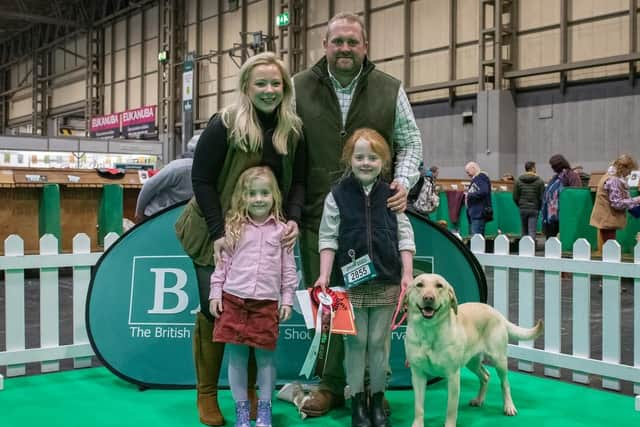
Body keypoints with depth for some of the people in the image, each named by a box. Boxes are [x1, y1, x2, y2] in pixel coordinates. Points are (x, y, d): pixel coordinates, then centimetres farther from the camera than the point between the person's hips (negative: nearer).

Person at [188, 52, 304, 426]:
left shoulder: (293, 130, -1)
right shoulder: (224, 125, -14)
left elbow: (297, 182, 3)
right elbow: (202, 180, -13)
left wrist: (293, 220, -15)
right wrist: (219, 233, -20)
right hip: (220, 235, -4)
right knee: (215, 312, 1)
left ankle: (249, 391, 23)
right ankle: (207, 395, 17)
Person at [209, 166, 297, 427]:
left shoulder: (281, 229, 4)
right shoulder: (234, 227, 5)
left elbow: (288, 268, 6)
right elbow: (223, 262, 6)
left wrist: (287, 299, 3)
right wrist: (215, 293, 2)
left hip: (267, 302, 0)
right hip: (233, 299, 1)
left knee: (265, 356, 6)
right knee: (237, 356, 6)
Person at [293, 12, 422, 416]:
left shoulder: (390, 90, 5)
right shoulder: (299, 88, 4)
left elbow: (410, 143, 12)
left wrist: (403, 182, -7)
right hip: (319, 216, 0)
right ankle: (331, 384, 22)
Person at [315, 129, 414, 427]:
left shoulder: (392, 196, 3)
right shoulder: (337, 195, -1)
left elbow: (405, 237, 5)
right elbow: (328, 239, -1)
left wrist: (407, 275, -3)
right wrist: (324, 276, -8)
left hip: (386, 283, 1)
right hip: (350, 282, -1)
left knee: (380, 343, 8)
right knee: (355, 342, 6)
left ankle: (377, 400, 22)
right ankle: (357, 401, 18)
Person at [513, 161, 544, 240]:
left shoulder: (518, 180, 2)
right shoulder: (539, 181, -4)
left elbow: (515, 197, 2)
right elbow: (542, 197, -5)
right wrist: (539, 208, 10)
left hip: (523, 209, 3)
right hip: (534, 209, -3)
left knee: (524, 232, 13)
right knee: (532, 232, -5)